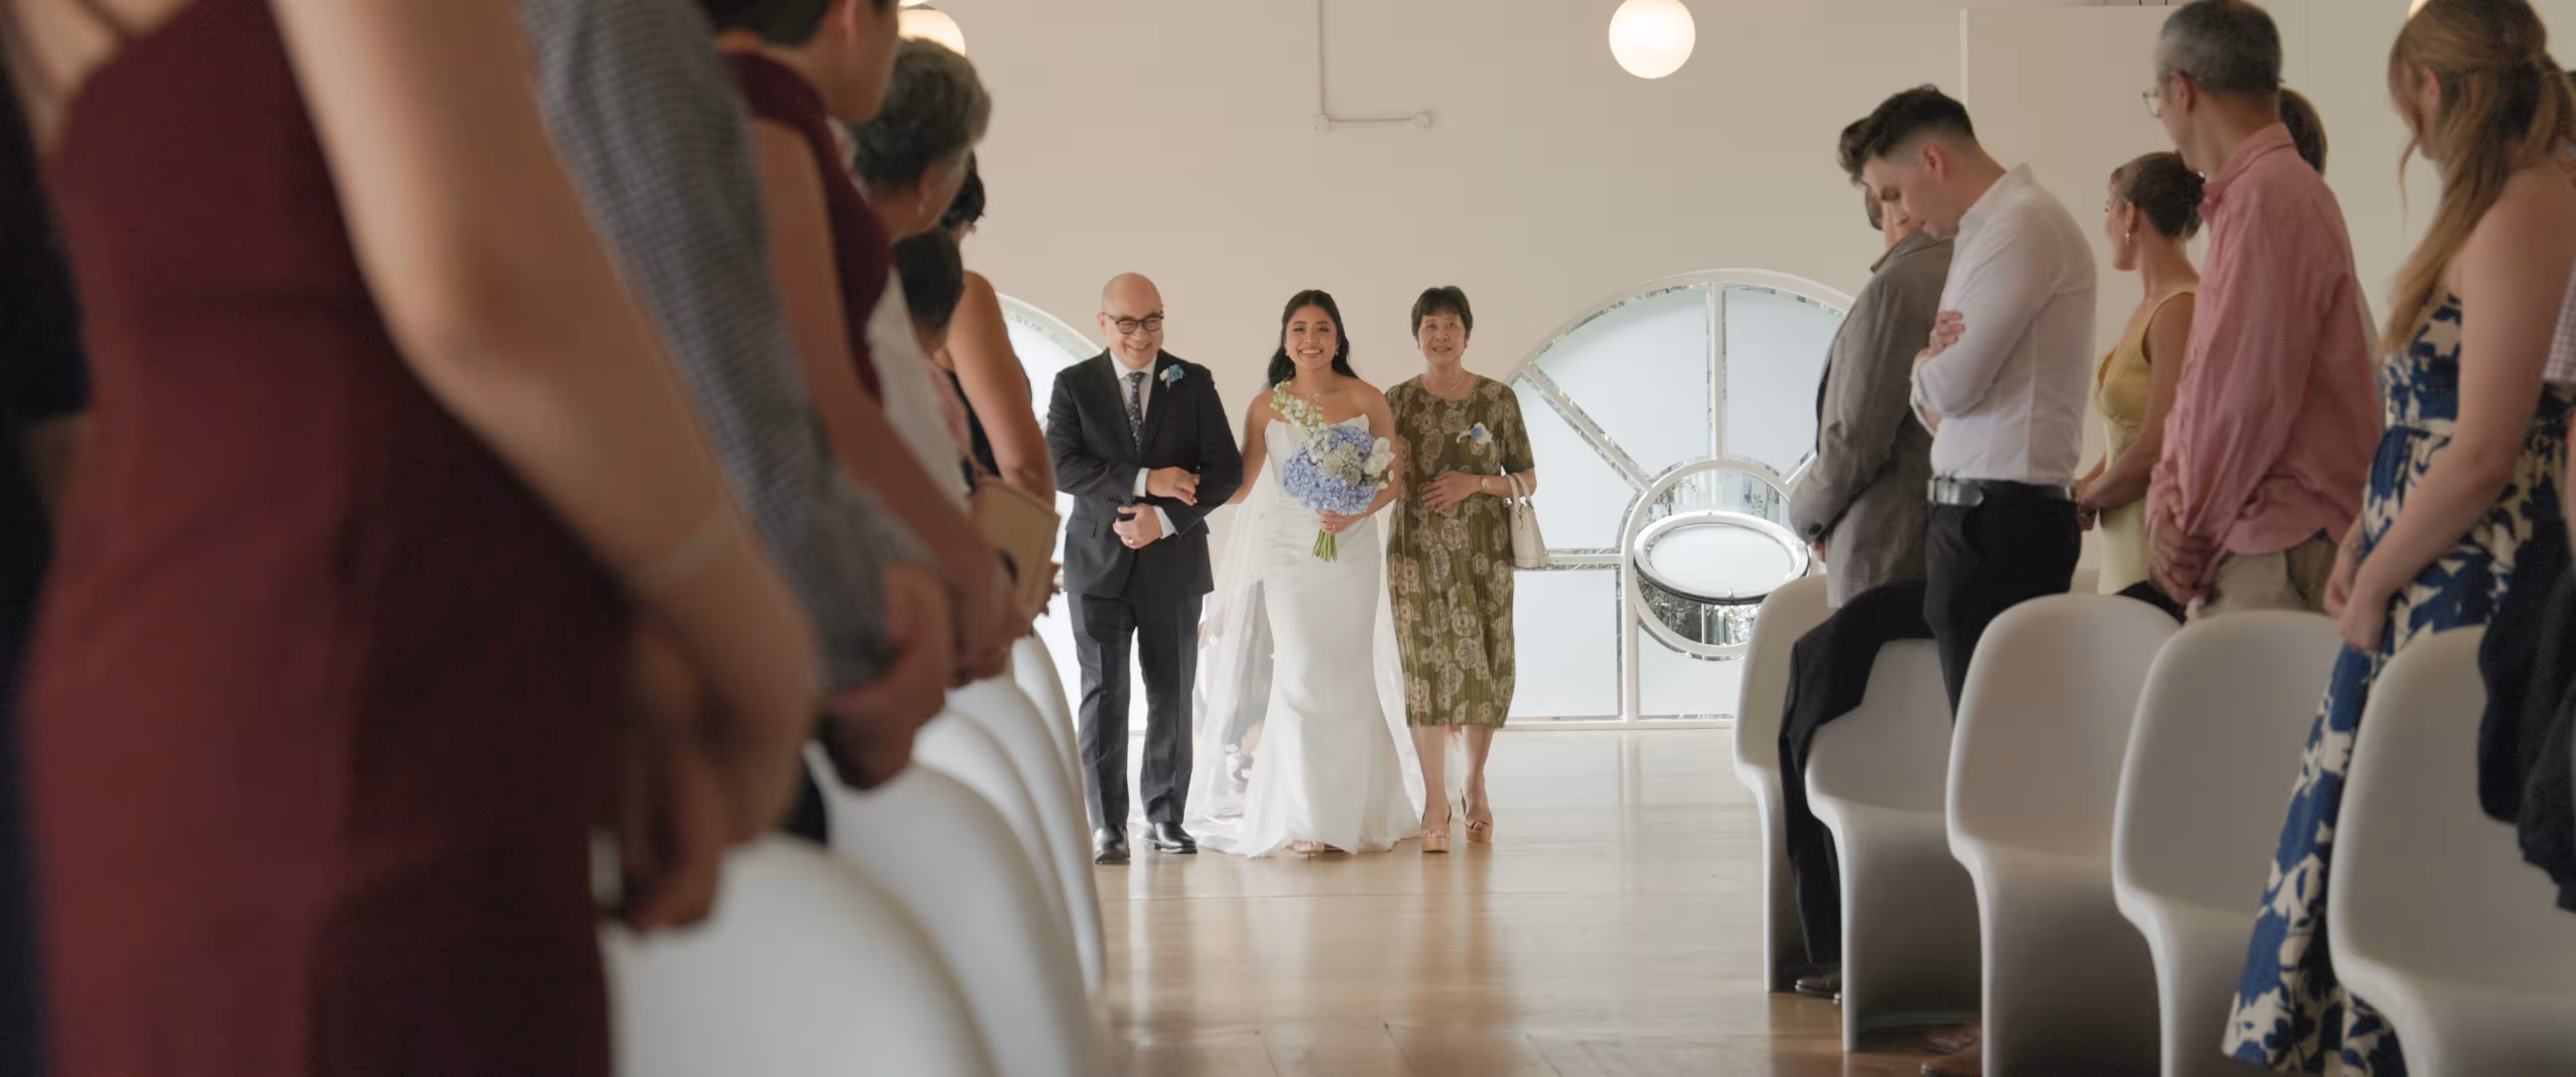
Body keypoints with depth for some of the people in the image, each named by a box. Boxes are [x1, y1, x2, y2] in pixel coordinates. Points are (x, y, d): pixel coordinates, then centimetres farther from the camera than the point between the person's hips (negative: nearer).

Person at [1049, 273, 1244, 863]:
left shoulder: (1194, 383, 5)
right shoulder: (1074, 384, 2)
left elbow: (1226, 470, -1)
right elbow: (1060, 465, -11)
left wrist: (1165, 518, -13)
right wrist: (1142, 482, -19)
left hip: (1173, 562, 1)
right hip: (1099, 563, -1)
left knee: (1172, 693, 6)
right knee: (1104, 690, -6)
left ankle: (1166, 815, 18)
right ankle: (1107, 825, -3)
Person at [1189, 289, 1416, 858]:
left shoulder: (1366, 399, 1)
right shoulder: (1267, 406, 1)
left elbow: (1395, 476, 3)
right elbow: (1239, 486, 1)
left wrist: (1355, 513, -13)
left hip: (1352, 551, 1)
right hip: (1289, 552, -1)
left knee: (1348, 678, 6)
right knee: (1301, 678, -6)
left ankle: (1357, 809, 18)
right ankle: (1304, 820, -2)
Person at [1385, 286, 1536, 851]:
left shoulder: (1498, 398, 3)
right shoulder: (1398, 401, 5)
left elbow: (1528, 480, 5)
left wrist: (1474, 483, -11)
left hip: (1484, 551, 0)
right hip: (1419, 550, 0)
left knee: (1485, 662, 3)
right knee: (1426, 664, -6)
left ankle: (1475, 781, 25)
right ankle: (1435, 802, -2)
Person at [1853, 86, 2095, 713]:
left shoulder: (2022, 225, -11)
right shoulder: (1987, 231, 20)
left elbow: (1953, 386, -16)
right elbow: (1941, 398, 21)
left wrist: (1924, 365, 6)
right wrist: (1935, 366, -2)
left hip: (1999, 520, -10)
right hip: (1983, 516, 10)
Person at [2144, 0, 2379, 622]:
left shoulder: (2268, 198, -13)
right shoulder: (2242, 199, 21)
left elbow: (2249, 395, -18)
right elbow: (2203, 383, 20)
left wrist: (2192, 529, -7)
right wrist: (2169, 497, 5)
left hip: (2283, 555, -10)